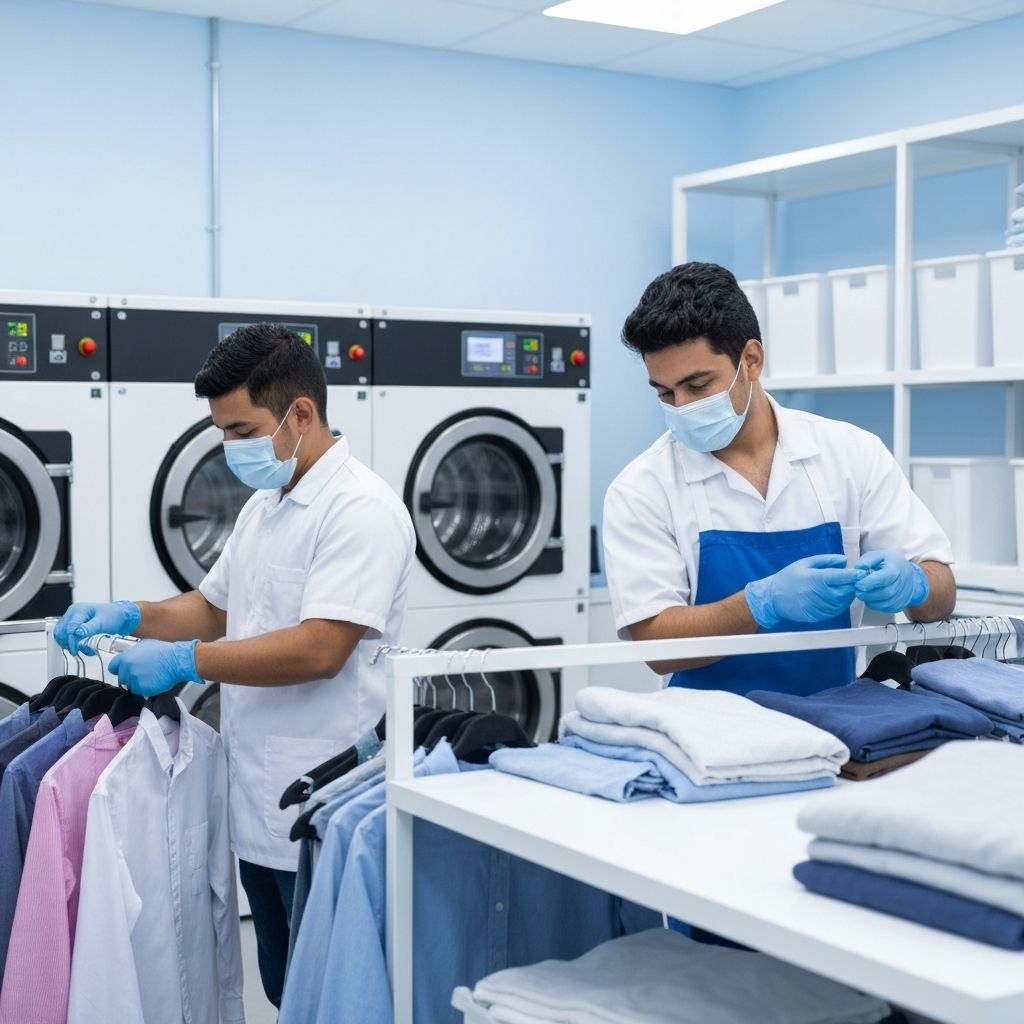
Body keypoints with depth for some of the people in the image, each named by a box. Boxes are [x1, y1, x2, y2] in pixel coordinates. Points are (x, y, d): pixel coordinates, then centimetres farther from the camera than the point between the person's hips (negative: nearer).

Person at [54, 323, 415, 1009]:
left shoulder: (361, 509, -16)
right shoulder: (263, 507, 15)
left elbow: (319, 650, -24)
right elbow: (215, 608, 24)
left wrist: (186, 660, -20)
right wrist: (128, 617, 7)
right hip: (257, 800, 9)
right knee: (285, 990, 18)